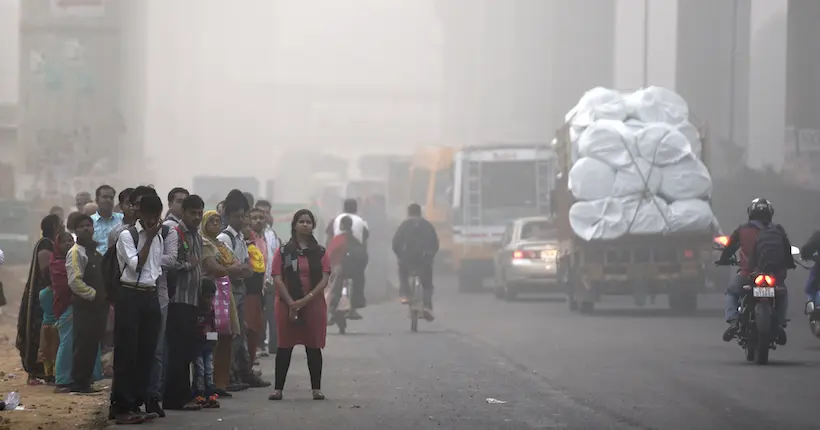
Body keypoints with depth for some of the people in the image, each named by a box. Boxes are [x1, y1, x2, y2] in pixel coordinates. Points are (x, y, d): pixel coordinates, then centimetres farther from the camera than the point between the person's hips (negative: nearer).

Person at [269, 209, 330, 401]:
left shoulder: (320, 252, 6)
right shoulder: (283, 251, 3)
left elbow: (324, 279, -2)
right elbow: (277, 279, -4)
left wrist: (306, 300, -14)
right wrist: (291, 303, -14)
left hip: (314, 304, 1)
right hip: (287, 304, -1)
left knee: (314, 348, 2)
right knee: (284, 347, 0)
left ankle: (316, 389, 4)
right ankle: (278, 388, 1)